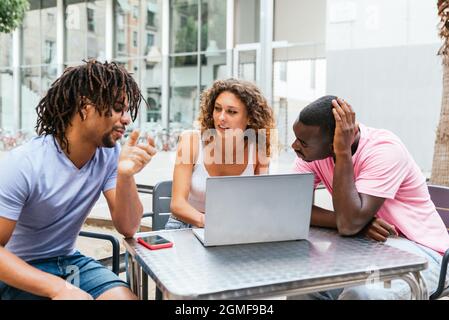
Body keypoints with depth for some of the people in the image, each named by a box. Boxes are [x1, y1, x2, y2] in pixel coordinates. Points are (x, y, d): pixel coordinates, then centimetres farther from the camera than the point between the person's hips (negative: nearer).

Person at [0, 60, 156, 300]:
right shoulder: (22, 165, -23)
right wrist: (59, 288, -31)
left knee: (125, 296, -17)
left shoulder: (109, 155, -8)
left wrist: (125, 175, -23)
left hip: (68, 261, 4)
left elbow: (127, 228, -7)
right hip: (21, 272, -4)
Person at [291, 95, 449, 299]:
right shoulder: (313, 148, -8)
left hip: (416, 248, -5)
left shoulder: (383, 150, -25)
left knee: (360, 292, -34)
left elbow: (349, 225, -32)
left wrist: (343, 152, -32)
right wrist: (359, 222, -25)